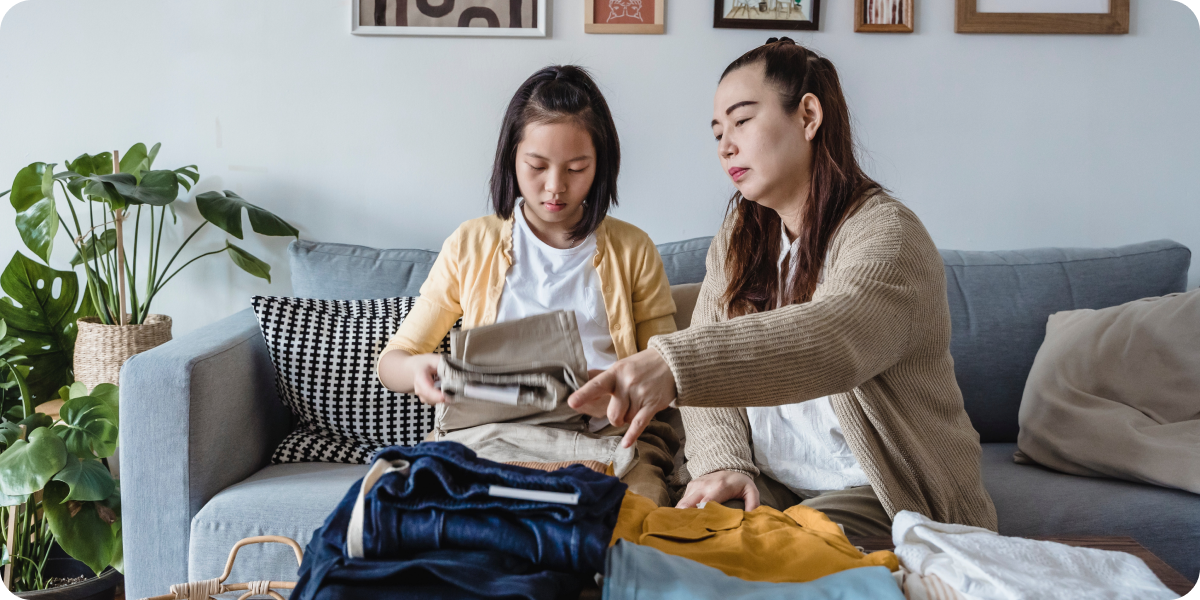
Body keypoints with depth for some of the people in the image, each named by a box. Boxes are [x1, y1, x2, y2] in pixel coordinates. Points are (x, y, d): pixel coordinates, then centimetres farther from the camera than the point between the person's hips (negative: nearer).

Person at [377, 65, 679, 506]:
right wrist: (419, 370, -9)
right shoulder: (471, 246, 15)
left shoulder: (633, 250, 15)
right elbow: (391, 361, 17)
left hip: (605, 437, 0)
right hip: (489, 433, 1)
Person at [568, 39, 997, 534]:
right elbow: (712, 362, 5)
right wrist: (723, 464, -17)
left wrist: (671, 364, -50)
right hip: (766, 484, 5)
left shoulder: (886, 233, -14)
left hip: (883, 496, -5)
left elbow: (837, 336, -36)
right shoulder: (738, 240, 12)